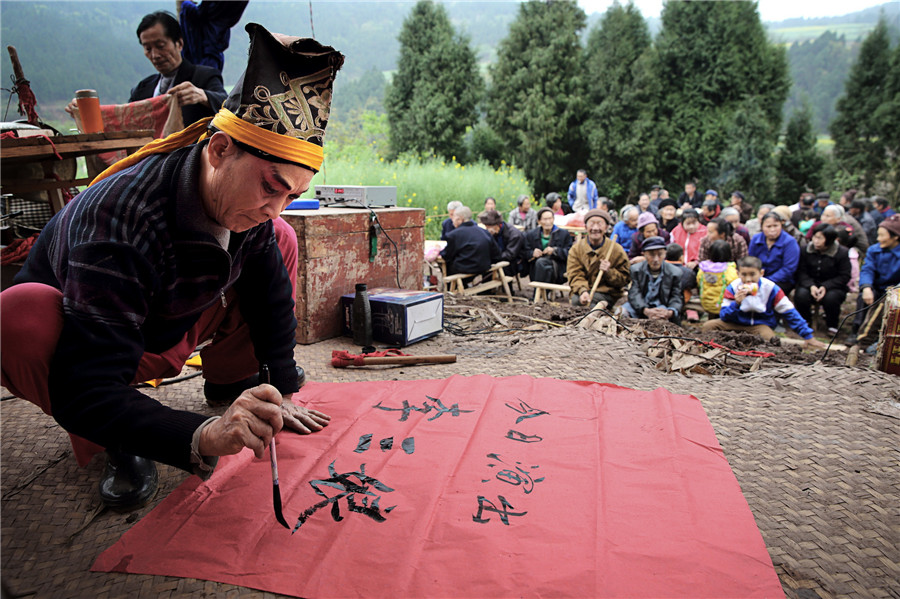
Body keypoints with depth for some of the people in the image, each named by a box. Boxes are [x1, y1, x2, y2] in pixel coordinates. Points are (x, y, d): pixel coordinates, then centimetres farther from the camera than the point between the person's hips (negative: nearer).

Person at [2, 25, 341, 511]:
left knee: (281, 240, -4)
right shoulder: (121, 217, -39)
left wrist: (281, 392, -6)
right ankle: (113, 445, -12)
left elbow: (270, 295, -4)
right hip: (71, 343, -5)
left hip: (169, 338, 6)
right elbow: (84, 395, -42)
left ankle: (228, 382, 9)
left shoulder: (249, 202, -19)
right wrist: (203, 436, -58)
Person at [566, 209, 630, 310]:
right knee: (576, 300, -31)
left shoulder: (616, 250, 2)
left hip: (606, 293, -2)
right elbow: (574, 275, -4)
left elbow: (625, 279, 3)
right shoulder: (576, 248, 5)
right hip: (582, 291, 2)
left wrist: (609, 272, -15)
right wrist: (583, 291, -23)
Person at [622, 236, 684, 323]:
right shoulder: (635, 269, -1)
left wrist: (670, 312, -29)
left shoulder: (675, 273, -2)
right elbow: (634, 294, -11)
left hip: (661, 307, -2)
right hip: (640, 306, 2)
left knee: (660, 318, -37)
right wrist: (646, 311, -33)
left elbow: (676, 298, -3)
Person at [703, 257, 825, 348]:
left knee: (768, 337, -37)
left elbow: (790, 313, -5)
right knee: (708, 326, -23)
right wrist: (736, 303, -32)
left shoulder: (770, 288, -11)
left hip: (761, 324, -1)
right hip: (737, 324, 1)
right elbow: (723, 316, -12)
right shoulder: (732, 288, -9)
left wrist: (808, 337, -4)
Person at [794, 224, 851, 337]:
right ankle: (805, 321, 0)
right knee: (801, 295, -32)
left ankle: (832, 325, -4)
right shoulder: (806, 250, -1)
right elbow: (801, 272, -4)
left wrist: (825, 286, -24)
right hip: (810, 284, 2)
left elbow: (844, 277, -9)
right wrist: (811, 286, -23)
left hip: (833, 286, -1)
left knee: (831, 298, -36)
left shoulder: (842, 253, -8)